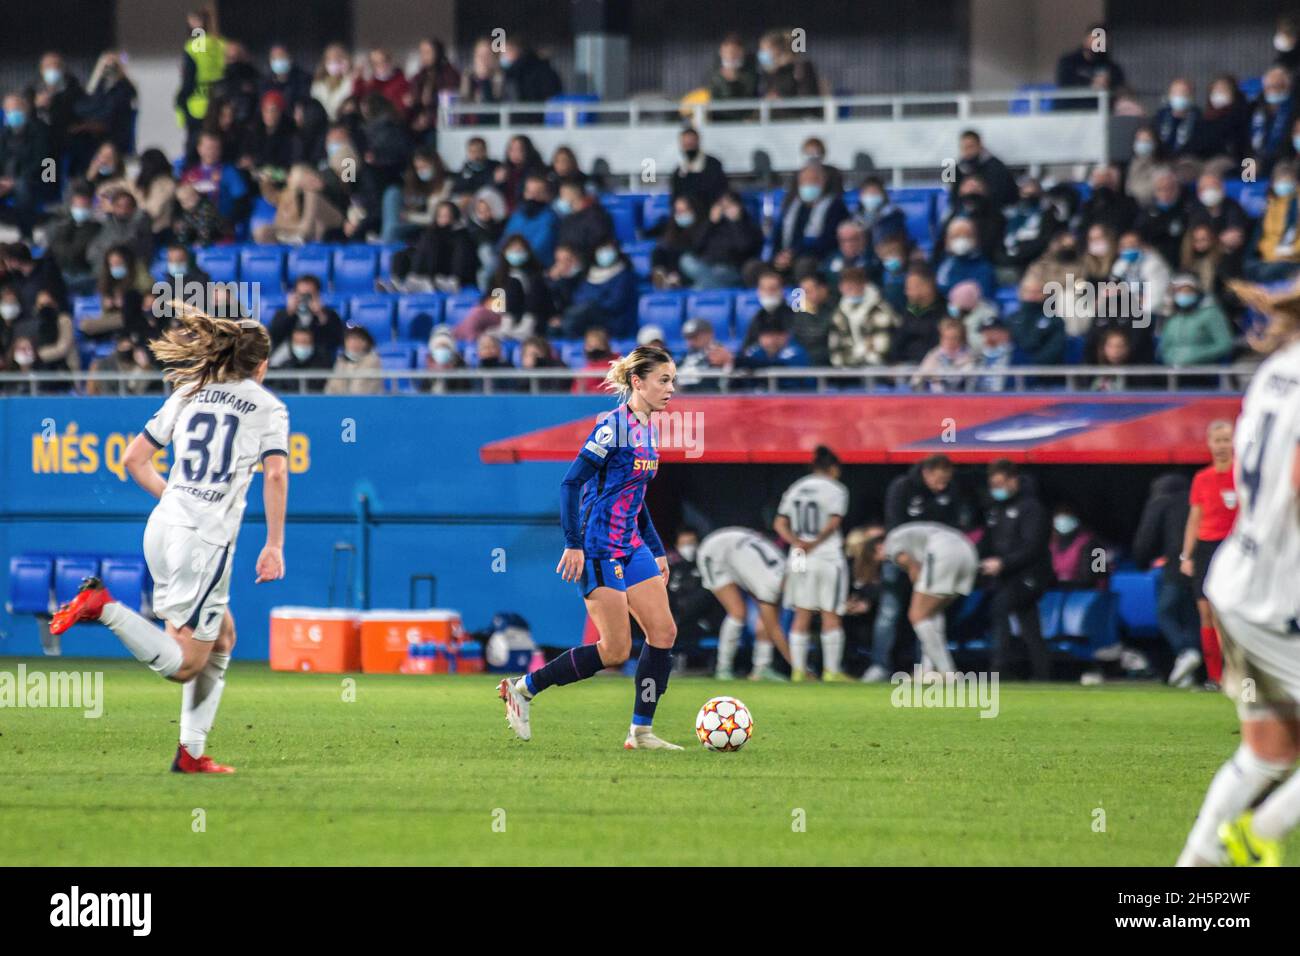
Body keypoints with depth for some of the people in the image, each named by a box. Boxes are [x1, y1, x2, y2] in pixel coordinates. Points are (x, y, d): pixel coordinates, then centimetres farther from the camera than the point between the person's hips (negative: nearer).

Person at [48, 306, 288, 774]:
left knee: (222, 637, 21)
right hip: (207, 540, -7)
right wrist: (274, 545, -7)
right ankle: (105, 608, -20)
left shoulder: (188, 394, 16)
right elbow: (275, 476, -11)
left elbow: (133, 459, 15)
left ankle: (192, 752, 15)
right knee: (185, 663, -3)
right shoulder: (267, 406, 2)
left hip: (162, 526, 7)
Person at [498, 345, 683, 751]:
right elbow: (571, 482, -18)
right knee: (615, 649, -7)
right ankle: (522, 688, 6)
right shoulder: (614, 427, -16)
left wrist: (656, 550, 21)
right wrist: (574, 544, -21)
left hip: (632, 547, 9)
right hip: (600, 549, -9)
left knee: (664, 632, 0)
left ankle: (641, 732, 6)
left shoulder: (648, 429, 11)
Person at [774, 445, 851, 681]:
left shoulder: (795, 489, 13)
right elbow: (833, 522, -15)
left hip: (800, 561, 4)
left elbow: (780, 524, 4)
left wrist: (797, 543, -8)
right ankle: (831, 670, -4)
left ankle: (798, 670, 3)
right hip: (828, 557, -4)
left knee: (802, 616, 6)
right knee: (831, 616, -1)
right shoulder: (836, 489, -3)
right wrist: (814, 544, -13)